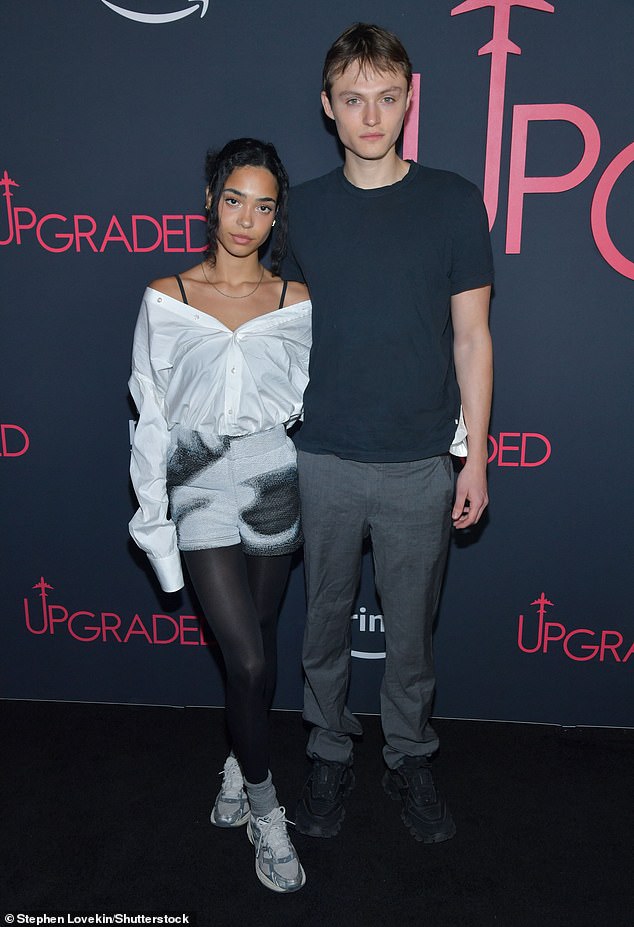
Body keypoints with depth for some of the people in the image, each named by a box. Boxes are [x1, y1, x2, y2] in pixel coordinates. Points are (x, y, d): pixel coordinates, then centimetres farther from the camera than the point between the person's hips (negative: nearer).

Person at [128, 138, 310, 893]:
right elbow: (151, 419, 1)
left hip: (274, 486, 2)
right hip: (200, 490, -2)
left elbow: (314, 405, 7)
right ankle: (263, 808, 20)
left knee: (257, 645, 14)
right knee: (248, 661, -5)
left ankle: (239, 766, 41)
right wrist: (153, 519, 0)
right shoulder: (165, 300, 0)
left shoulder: (297, 302, 3)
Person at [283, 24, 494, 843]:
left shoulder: (454, 202, -1)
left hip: (421, 464, -1)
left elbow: (471, 336, 1)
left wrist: (475, 457, -2)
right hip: (322, 461, 1)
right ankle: (329, 755, 36)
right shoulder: (302, 208, 4)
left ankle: (409, 760, 35)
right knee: (325, 620, 14)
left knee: (411, 628, 12)